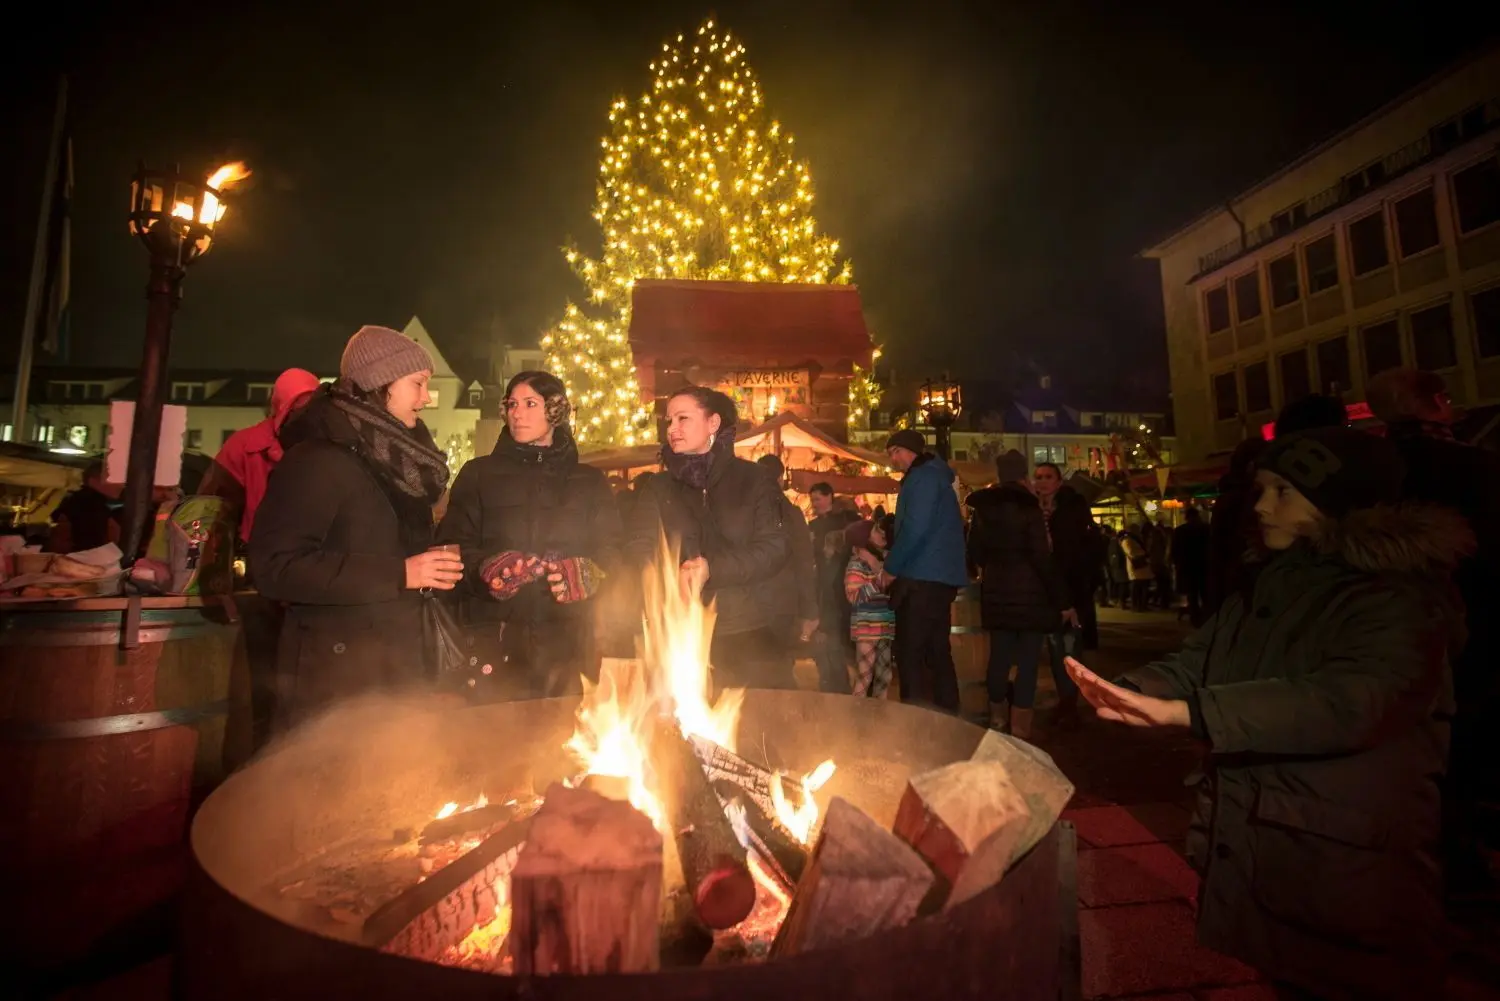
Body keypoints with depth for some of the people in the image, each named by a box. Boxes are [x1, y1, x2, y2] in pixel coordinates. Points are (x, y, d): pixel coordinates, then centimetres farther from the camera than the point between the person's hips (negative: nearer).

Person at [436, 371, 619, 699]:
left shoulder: (590, 481, 12)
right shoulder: (478, 474, 10)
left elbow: (611, 552, 6)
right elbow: (453, 546, 2)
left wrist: (585, 575, -15)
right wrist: (484, 569, -19)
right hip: (495, 639, 0)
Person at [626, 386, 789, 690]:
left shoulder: (752, 480, 5)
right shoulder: (658, 489, 11)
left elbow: (774, 549, -4)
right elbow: (640, 551, 0)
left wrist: (711, 568, -17)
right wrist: (674, 574, -21)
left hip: (748, 633, -1)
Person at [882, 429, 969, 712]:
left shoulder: (923, 477, -9)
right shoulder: (936, 476, 21)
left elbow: (915, 529, -19)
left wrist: (890, 567, -8)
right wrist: (898, 565, 16)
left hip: (923, 577, -10)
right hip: (941, 577, 10)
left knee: (910, 653, -6)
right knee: (937, 651, 14)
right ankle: (946, 713, 20)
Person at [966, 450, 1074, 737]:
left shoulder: (982, 508, 4)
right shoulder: (1028, 507, -11)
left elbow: (974, 553, 11)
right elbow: (1042, 558, -15)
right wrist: (1063, 599, -10)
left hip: (995, 593, 5)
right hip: (1030, 592, -5)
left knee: (999, 656, 13)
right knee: (1027, 659, 1)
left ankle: (998, 719, 25)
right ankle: (1019, 729, 2)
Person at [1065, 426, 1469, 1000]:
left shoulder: (1398, 601, -13)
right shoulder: (1269, 588, 8)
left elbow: (1348, 701, -31)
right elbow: (1197, 661, 0)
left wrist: (1182, 711, -40)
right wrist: (1132, 691, -21)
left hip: (1343, 872, -6)